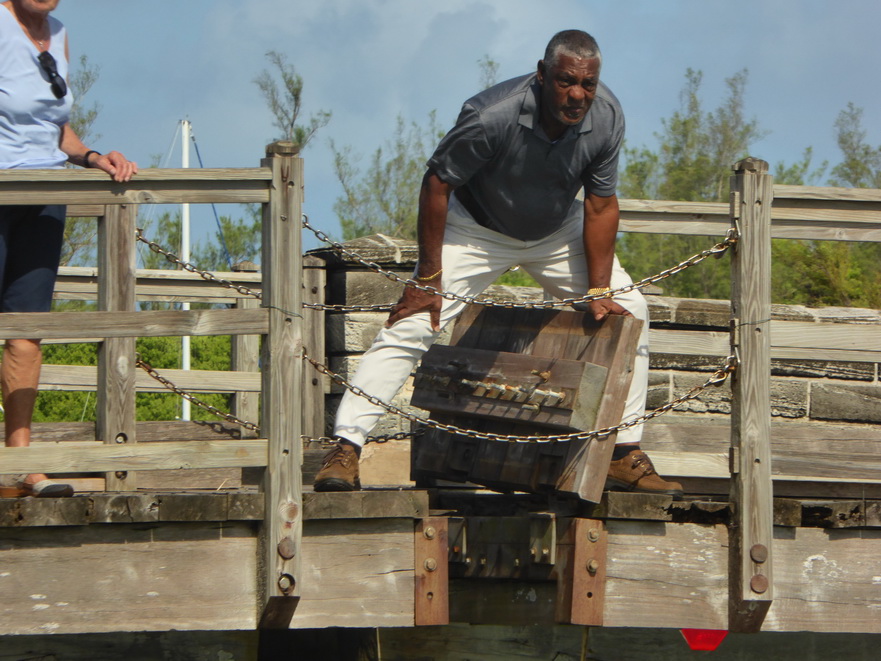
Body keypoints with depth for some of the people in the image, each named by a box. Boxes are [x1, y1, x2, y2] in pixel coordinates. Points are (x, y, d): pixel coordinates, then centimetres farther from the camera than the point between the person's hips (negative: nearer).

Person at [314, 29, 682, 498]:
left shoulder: (606, 117, -23)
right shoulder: (492, 116, -36)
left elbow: (601, 205, -12)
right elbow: (437, 183, -24)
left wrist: (599, 291, -14)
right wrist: (428, 279, -21)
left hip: (558, 231, 4)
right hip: (478, 228, -4)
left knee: (627, 312, -2)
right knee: (411, 325, -17)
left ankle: (625, 456, 6)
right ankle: (345, 448, -18)